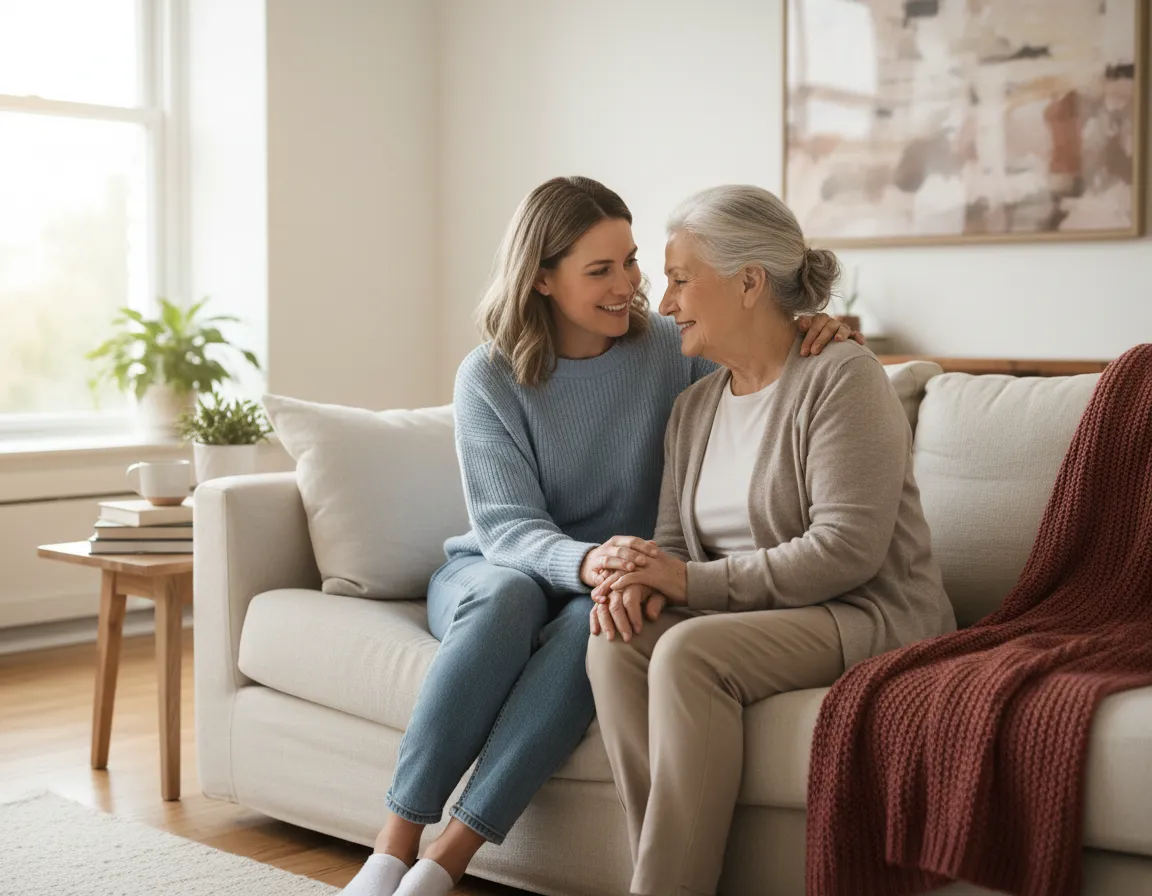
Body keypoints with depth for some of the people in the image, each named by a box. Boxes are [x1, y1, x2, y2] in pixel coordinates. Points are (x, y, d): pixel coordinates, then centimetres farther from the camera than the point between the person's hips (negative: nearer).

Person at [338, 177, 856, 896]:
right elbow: (508, 526, -17)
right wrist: (585, 561, -38)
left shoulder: (670, 348, -3)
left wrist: (815, 342, -21)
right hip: (492, 571, -1)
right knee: (508, 596, -36)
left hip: (600, 590, 1)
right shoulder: (490, 377, -9)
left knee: (595, 622, -35)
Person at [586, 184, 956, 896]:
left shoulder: (841, 377, -10)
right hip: (747, 617, 7)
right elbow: (676, 542, 14)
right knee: (615, 644, -21)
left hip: (869, 618, -7)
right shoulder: (694, 407, 14)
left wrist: (697, 580, -18)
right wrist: (646, 581, -11)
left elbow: (847, 550, -19)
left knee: (689, 650, -31)